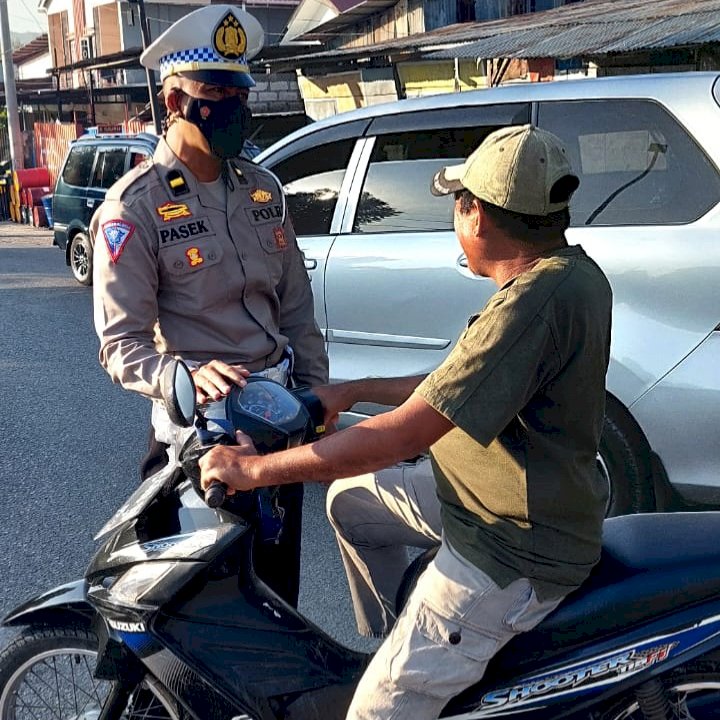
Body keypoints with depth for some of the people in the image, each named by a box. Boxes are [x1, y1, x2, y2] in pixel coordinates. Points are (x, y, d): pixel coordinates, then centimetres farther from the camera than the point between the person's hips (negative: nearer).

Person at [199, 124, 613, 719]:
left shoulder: (536, 301, -28)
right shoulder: (571, 269, 3)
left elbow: (402, 435, -29)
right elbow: (458, 384, 14)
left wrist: (256, 469, -21)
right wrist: (354, 392, 14)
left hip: (513, 556, -10)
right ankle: (398, 644, 28)